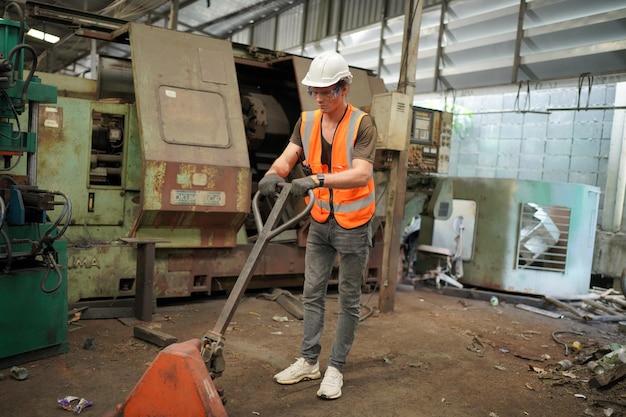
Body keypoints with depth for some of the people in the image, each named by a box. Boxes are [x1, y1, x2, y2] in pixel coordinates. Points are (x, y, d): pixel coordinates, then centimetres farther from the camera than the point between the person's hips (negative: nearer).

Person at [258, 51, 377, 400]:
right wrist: (274, 173, -34)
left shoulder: (362, 124, -16)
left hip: (353, 225, -5)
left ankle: (336, 368, 18)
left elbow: (362, 174, -29)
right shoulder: (307, 121, 1)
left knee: (349, 300, 6)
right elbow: (288, 156, -10)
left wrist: (316, 180, -43)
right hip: (321, 221, 5)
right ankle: (309, 361, 25)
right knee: (313, 294, 12)